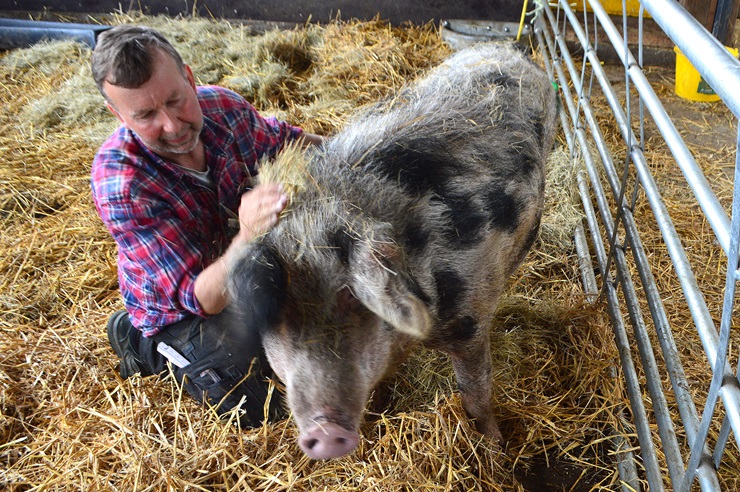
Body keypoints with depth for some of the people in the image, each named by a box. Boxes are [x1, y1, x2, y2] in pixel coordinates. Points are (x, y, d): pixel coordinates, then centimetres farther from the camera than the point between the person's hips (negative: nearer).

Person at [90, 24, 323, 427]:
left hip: (242, 269, 5)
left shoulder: (222, 106, -21)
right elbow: (202, 299, -37)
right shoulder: (119, 182, -36)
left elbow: (281, 138, 4)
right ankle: (146, 344, 8)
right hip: (181, 312, -5)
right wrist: (247, 237, -56)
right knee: (260, 409, -11)